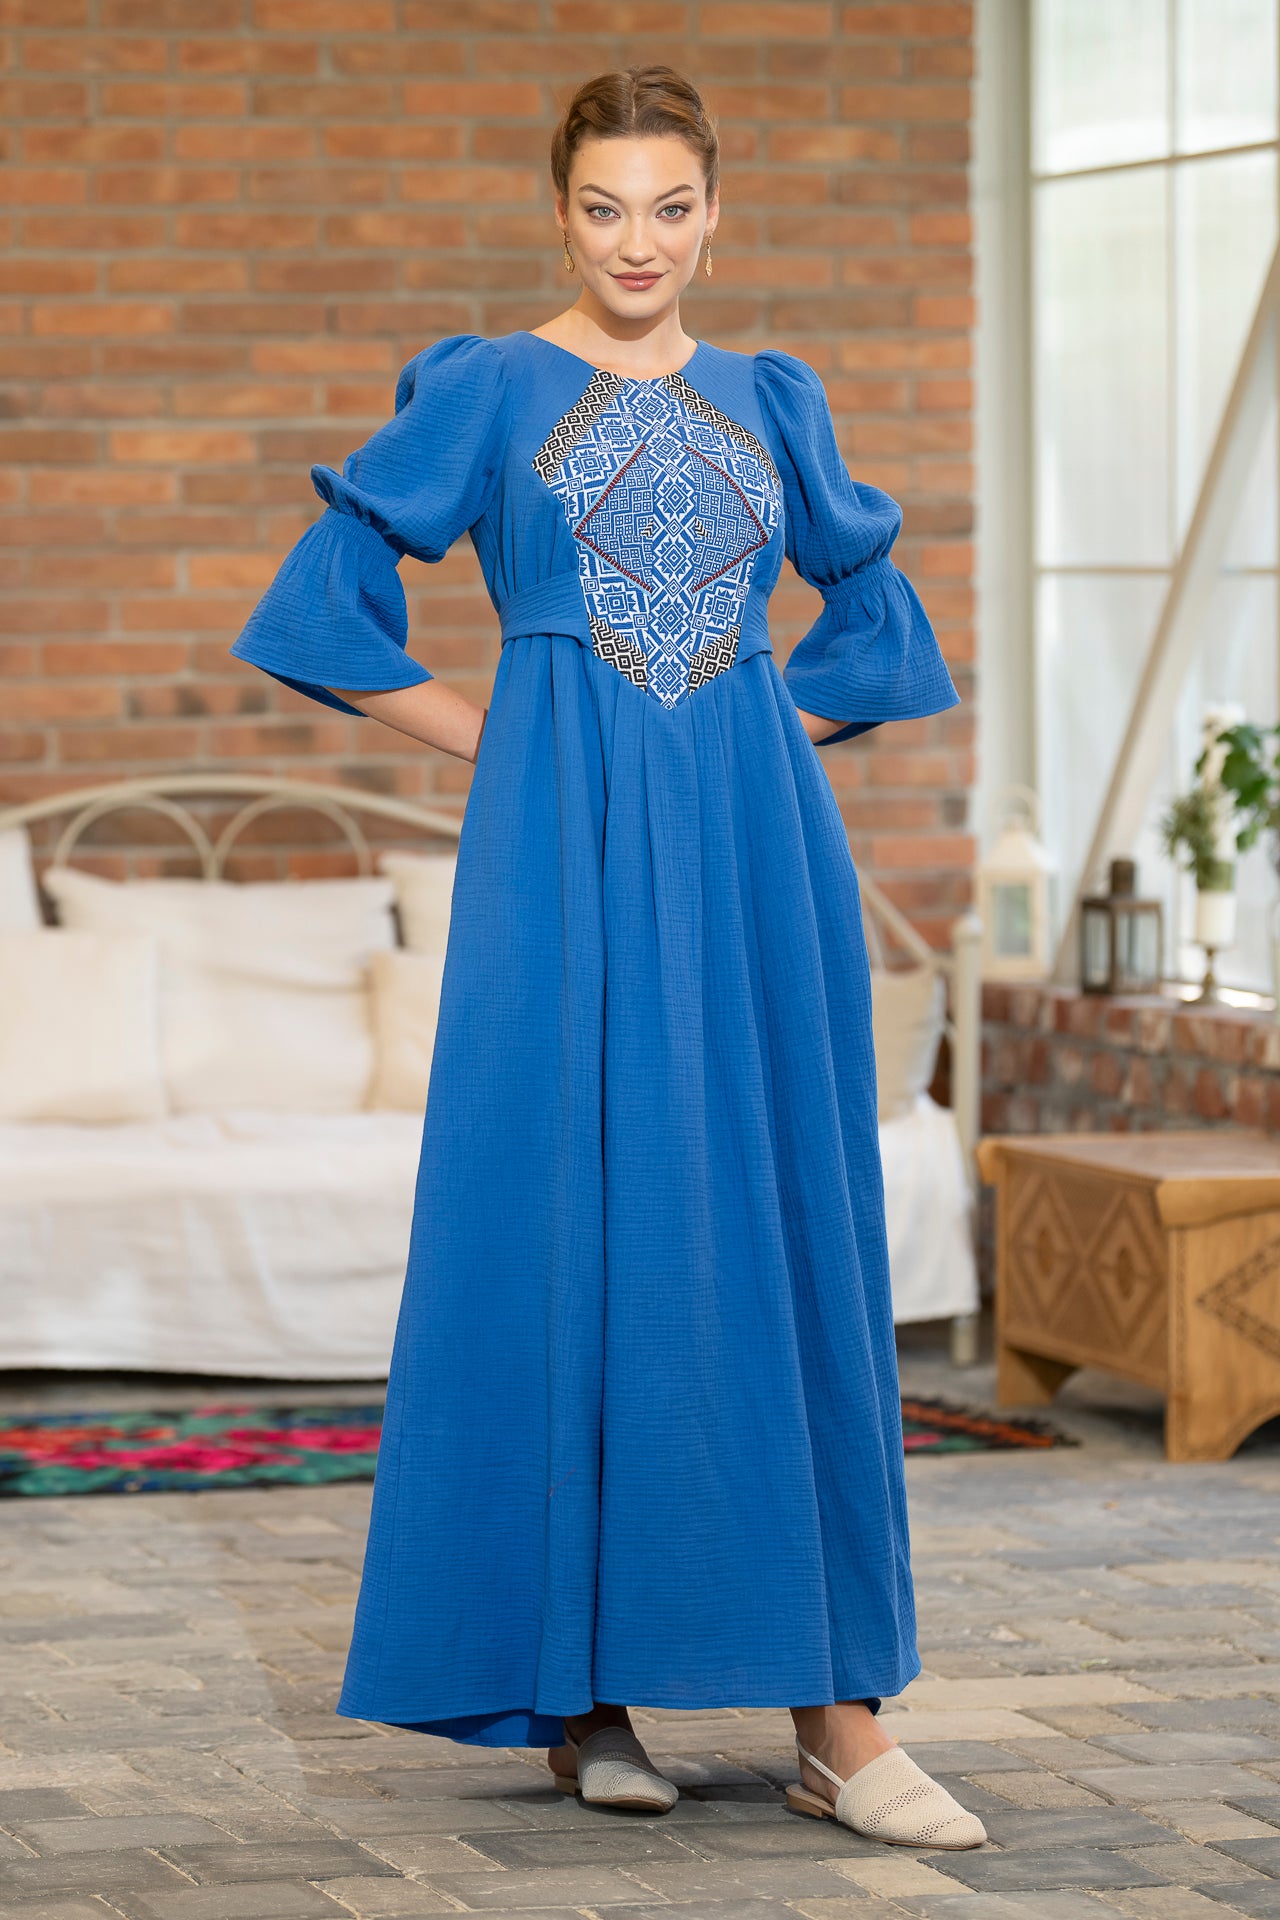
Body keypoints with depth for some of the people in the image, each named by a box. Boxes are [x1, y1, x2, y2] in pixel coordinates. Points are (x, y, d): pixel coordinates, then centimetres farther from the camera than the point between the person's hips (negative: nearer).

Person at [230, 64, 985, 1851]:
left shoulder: (773, 402, 13)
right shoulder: (484, 392, 4)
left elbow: (872, 605, 25)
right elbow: (330, 595, 4)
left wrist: (783, 728, 9)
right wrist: (482, 735, 0)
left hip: (756, 848, 3)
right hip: (570, 851, -3)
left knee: (790, 1247, 0)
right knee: (575, 1233, -5)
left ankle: (835, 1713, 0)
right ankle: (583, 1688, 4)